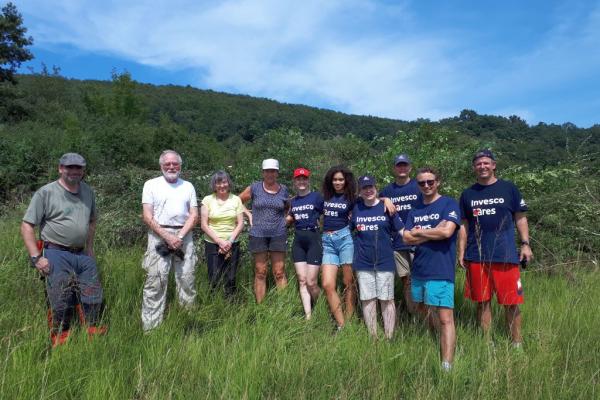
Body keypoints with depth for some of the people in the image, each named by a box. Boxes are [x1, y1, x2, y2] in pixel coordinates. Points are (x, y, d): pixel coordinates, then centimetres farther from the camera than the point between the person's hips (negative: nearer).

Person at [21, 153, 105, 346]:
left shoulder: (87, 192, 9)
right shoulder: (46, 192, -7)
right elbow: (27, 226, -7)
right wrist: (36, 257, -13)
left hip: (83, 254, 6)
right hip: (57, 254, -5)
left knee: (94, 297, 9)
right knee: (61, 301, -3)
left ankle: (93, 331, 27)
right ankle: (60, 339, 16)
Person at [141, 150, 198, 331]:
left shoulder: (188, 186, 13)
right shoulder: (151, 185, 6)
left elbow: (194, 215, 7)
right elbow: (147, 216, -2)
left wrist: (180, 237, -8)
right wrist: (167, 237, -12)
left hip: (183, 235, 3)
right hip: (158, 236, -2)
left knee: (187, 279, 2)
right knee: (155, 281, -5)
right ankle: (151, 327, 1)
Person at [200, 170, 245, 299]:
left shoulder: (236, 199, 4)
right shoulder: (207, 200, 0)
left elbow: (240, 224, 2)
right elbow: (204, 225, -3)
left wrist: (229, 241, -8)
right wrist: (220, 241, -10)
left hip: (232, 244, 1)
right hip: (212, 244, -1)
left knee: (230, 279, 4)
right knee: (214, 279, -1)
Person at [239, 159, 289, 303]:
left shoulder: (283, 190, 5)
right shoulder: (254, 188, -1)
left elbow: (288, 209, 21)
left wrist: (283, 220, 5)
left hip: (278, 235, 1)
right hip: (258, 235, -1)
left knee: (279, 273, 2)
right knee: (260, 273, 5)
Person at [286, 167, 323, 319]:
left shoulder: (317, 196, -4)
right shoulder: (293, 201, 13)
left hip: (313, 239, -5)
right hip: (298, 241, 5)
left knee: (311, 282, -5)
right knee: (302, 281, 2)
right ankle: (308, 315, 8)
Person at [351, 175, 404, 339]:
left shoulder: (386, 207, -2)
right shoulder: (356, 208, 5)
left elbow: (402, 230, -2)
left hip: (385, 261, -2)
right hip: (363, 262, 2)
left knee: (387, 299, 5)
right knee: (367, 299, 8)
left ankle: (389, 337, 14)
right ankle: (372, 337, 19)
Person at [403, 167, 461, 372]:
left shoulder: (449, 204, -3)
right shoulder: (415, 210, 13)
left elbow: (446, 232, -18)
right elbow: (407, 238, 2)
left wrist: (419, 231, -4)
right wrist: (433, 232, -10)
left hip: (441, 270, -7)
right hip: (419, 269, 7)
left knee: (445, 318, -8)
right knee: (423, 310, 21)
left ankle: (447, 366, -7)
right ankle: (435, 341, 43)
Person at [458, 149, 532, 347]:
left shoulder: (509, 188, 5)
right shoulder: (468, 194, 11)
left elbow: (520, 218, 6)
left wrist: (525, 244, -4)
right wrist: (461, 252, 6)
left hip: (505, 255, -2)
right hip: (476, 256, 2)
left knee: (511, 302, 0)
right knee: (482, 301, 8)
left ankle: (517, 342, 15)